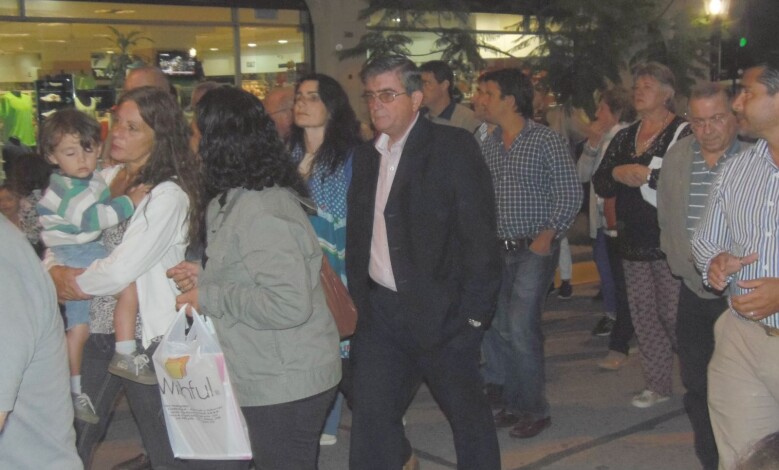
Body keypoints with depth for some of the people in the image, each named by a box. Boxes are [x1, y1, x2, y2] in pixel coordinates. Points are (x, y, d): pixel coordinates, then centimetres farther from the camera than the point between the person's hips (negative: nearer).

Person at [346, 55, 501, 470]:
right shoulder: (365, 156, 9)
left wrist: (474, 312, -16)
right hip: (379, 311, 5)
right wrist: (358, 302, 4)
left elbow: (478, 235, -13)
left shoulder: (454, 147, -9)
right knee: (370, 415, 9)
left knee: (467, 412, 11)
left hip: (440, 312, -5)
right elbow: (357, 236, 11)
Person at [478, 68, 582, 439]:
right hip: (496, 250, 6)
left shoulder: (547, 140, -7)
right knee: (493, 327, 6)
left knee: (521, 327, -9)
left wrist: (547, 236, -14)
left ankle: (535, 409, 8)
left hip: (534, 249, -6)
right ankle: (512, 403, 22)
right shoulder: (487, 146, 9)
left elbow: (570, 195, -7)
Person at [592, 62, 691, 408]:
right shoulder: (624, 138, 15)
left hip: (670, 242, -6)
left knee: (674, 314, -5)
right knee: (643, 315, 10)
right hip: (634, 241, 6)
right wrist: (617, 174, -9)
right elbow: (599, 184, 11)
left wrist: (647, 175, -17)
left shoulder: (683, 133, -5)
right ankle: (658, 385, 22)